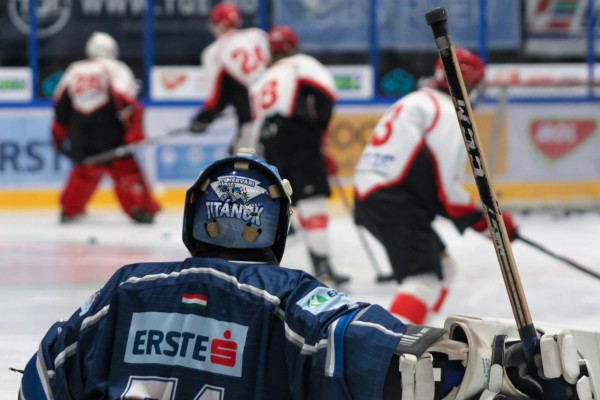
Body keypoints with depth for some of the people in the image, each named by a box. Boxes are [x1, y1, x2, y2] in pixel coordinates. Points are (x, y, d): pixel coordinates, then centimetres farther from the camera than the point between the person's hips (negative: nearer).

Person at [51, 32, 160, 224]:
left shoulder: (74, 70, 19)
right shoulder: (116, 69, 5)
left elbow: (60, 103, 18)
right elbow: (125, 100, -10)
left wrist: (60, 133, 26)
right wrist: (135, 133, -10)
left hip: (80, 136, 5)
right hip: (109, 134, -4)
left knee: (84, 169, 24)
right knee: (126, 168, 0)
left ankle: (69, 210, 25)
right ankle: (141, 207, -11)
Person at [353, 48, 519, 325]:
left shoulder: (415, 102, 25)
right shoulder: (449, 114, -7)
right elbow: (446, 181, -14)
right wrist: (479, 220, -4)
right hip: (394, 204, -10)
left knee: (442, 265, 21)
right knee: (424, 277, -19)